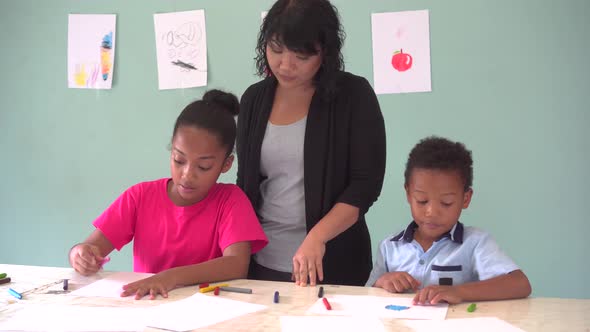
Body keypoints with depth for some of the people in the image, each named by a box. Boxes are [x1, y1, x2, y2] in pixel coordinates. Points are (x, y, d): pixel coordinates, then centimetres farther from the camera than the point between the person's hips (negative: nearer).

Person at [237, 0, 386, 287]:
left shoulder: (353, 95, -8)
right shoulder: (254, 98, 4)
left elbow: (366, 183, -12)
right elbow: (246, 181, 9)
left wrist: (316, 237, -23)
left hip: (332, 264, -3)